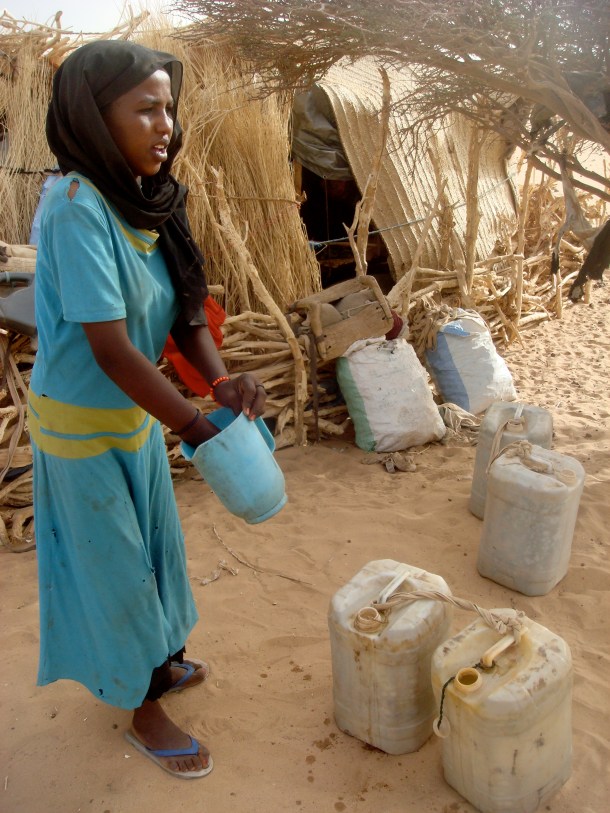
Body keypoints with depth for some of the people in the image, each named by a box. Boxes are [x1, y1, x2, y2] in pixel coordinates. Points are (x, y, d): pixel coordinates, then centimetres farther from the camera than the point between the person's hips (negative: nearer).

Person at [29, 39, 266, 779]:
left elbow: (183, 310, -1)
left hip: (136, 411, 7)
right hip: (81, 422, -7)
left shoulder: (145, 200, -2)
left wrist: (220, 381, -19)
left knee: (154, 544, 22)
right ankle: (143, 712, 32)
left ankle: (163, 659, 48)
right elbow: (110, 348, -28)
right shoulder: (76, 206, -25)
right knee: (110, 564, 10)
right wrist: (196, 427, -23)